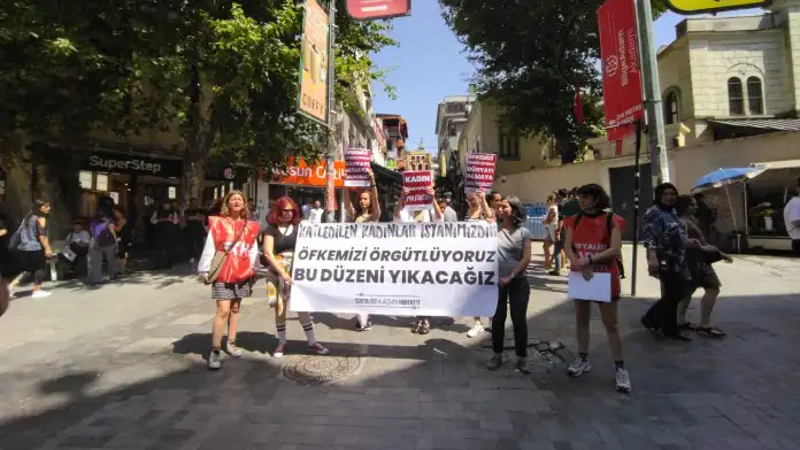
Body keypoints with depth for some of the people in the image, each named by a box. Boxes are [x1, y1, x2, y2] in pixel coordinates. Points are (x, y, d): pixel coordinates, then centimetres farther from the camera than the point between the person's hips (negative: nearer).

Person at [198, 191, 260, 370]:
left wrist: (254, 271, 7)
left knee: (235, 309, 13)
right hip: (223, 273, -4)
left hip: (242, 273, 4)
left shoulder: (250, 226, 5)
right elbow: (209, 248, -6)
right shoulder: (217, 223, -4)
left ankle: (231, 343, 27)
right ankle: (215, 350, 1)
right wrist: (204, 270, -8)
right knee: (223, 310, -9)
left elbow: (253, 250, 8)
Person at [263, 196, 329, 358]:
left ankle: (312, 342, 10)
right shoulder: (271, 228, -1)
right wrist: (282, 272, -14)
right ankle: (282, 342, 23)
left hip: (297, 271, 1)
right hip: (278, 272, -1)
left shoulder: (298, 227, 5)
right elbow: (268, 253, -8)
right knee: (280, 307, 8)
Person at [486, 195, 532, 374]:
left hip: (518, 281, 0)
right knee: (498, 318, 9)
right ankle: (497, 354, 24)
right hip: (497, 281, 1)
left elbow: (526, 259, -6)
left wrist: (511, 276, -12)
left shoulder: (523, 232, 0)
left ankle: (522, 358, 18)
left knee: (519, 319, 4)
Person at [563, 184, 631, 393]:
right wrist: (579, 264, -22)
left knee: (611, 324, 2)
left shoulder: (612, 220, -7)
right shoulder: (574, 220, 4)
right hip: (580, 276, 4)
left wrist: (589, 260, -25)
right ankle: (583, 360, 28)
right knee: (581, 319, 14)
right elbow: (567, 247, -4)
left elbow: (615, 250, -16)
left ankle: (620, 368, 13)